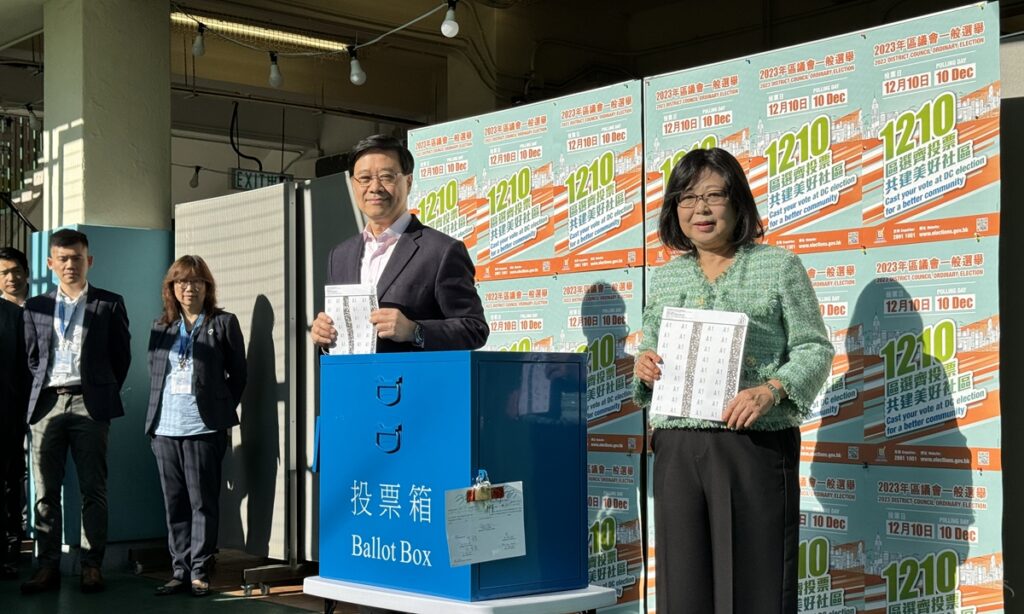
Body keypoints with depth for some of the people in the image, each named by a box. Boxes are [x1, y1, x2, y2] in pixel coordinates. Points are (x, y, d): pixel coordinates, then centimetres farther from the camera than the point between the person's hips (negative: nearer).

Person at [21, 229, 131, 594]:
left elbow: (122, 356, 8)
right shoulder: (36, 307, 13)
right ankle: (47, 567, 6)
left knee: (93, 490, -1)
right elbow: (32, 357, 18)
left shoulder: (109, 304, 6)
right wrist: (45, 389, 11)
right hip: (47, 403, 3)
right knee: (46, 492, 2)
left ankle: (92, 567, 3)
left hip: (89, 404, -2)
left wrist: (104, 394, 9)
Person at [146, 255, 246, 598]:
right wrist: (154, 421, 11)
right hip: (165, 429, 4)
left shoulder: (223, 323, 3)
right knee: (174, 504, 7)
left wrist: (221, 413, 1)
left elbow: (238, 375, 5)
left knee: (203, 504, -2)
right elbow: (154, 374, 19)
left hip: (203, 428, -4)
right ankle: (180, 571, 13)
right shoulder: (161, 327, 15)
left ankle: (200, 572, 4)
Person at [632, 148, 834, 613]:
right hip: (677, 448, 4)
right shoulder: (665, 277, 15)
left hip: (755, 443, -4)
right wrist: (644, 368, -2)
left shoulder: (778, 266, 3)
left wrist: (771, 391, -18)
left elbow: (814, 349, -1)